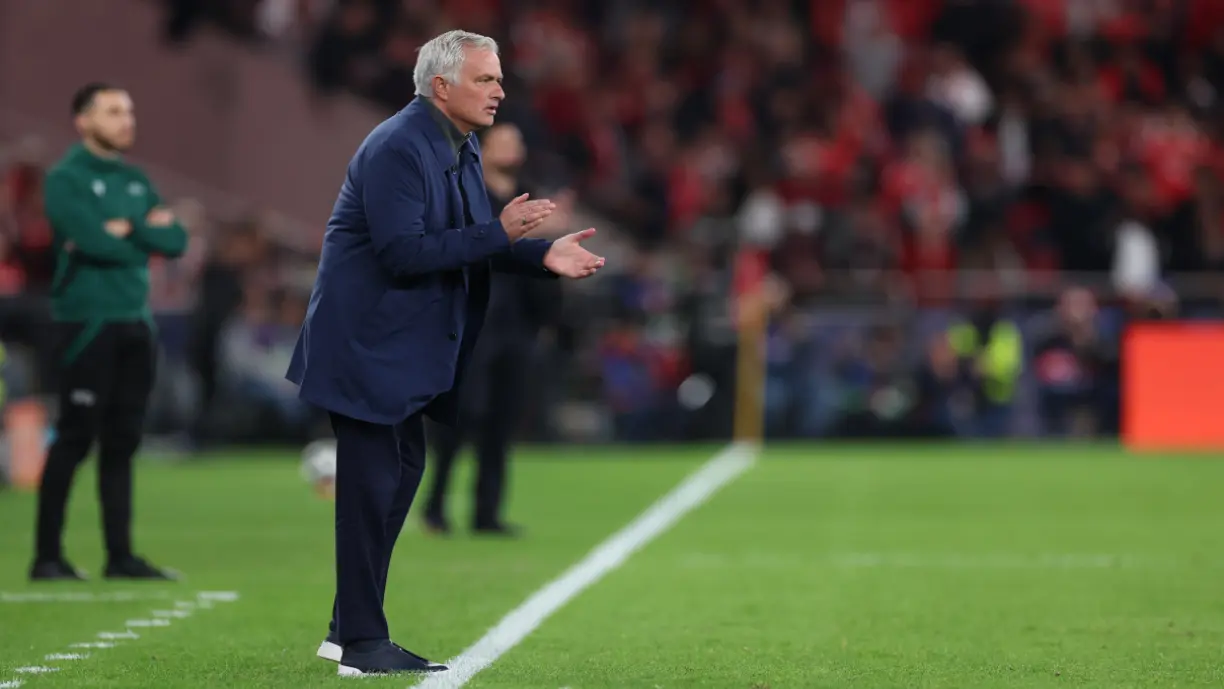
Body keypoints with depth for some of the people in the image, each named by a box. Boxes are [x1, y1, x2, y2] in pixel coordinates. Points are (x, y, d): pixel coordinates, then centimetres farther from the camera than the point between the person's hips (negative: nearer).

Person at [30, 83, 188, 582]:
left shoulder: (135, 181, 15)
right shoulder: (66, 178, -6)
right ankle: (48, 556, -1)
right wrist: (147, 231, -5)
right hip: (87, 323, -7)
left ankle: (120, 555, 12)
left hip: (135, 323, 7)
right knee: (75, 439, -7)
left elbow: (176, 241, 5)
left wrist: (126, 230, -8)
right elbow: (93, 240, -20)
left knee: (122, 442, 8)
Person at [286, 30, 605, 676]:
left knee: (401, 473, 14)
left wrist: (540, 254, -4)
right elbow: (401, 253, -28)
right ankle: (362, 643, -1)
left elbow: (470, 243, 13)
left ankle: (348, 626, 23)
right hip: (368, 342, -10)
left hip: (406, 345, 10)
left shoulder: (461, 148, 9)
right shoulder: (398, 148, -21)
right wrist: (499, 234, -28)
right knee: (373, 482, -6)